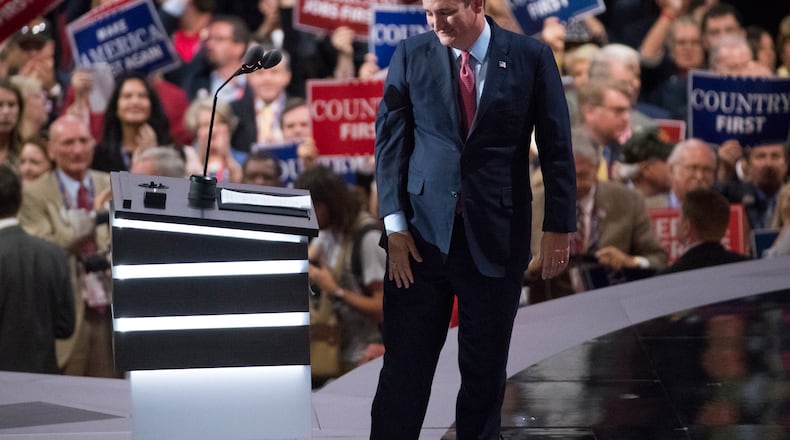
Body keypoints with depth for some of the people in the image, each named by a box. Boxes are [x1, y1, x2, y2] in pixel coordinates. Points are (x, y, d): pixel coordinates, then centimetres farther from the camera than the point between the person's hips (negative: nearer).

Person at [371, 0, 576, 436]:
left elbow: (556, 146, 2)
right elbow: (390, 139, 2)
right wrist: (394, 224, -5)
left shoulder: (531, 57, -1)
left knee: (485, 367, 7)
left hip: (496, 236, 0)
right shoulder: (410, 55, 1)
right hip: (423, 232, 0)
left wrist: (558, 227, 0)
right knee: (405, 363, -2)